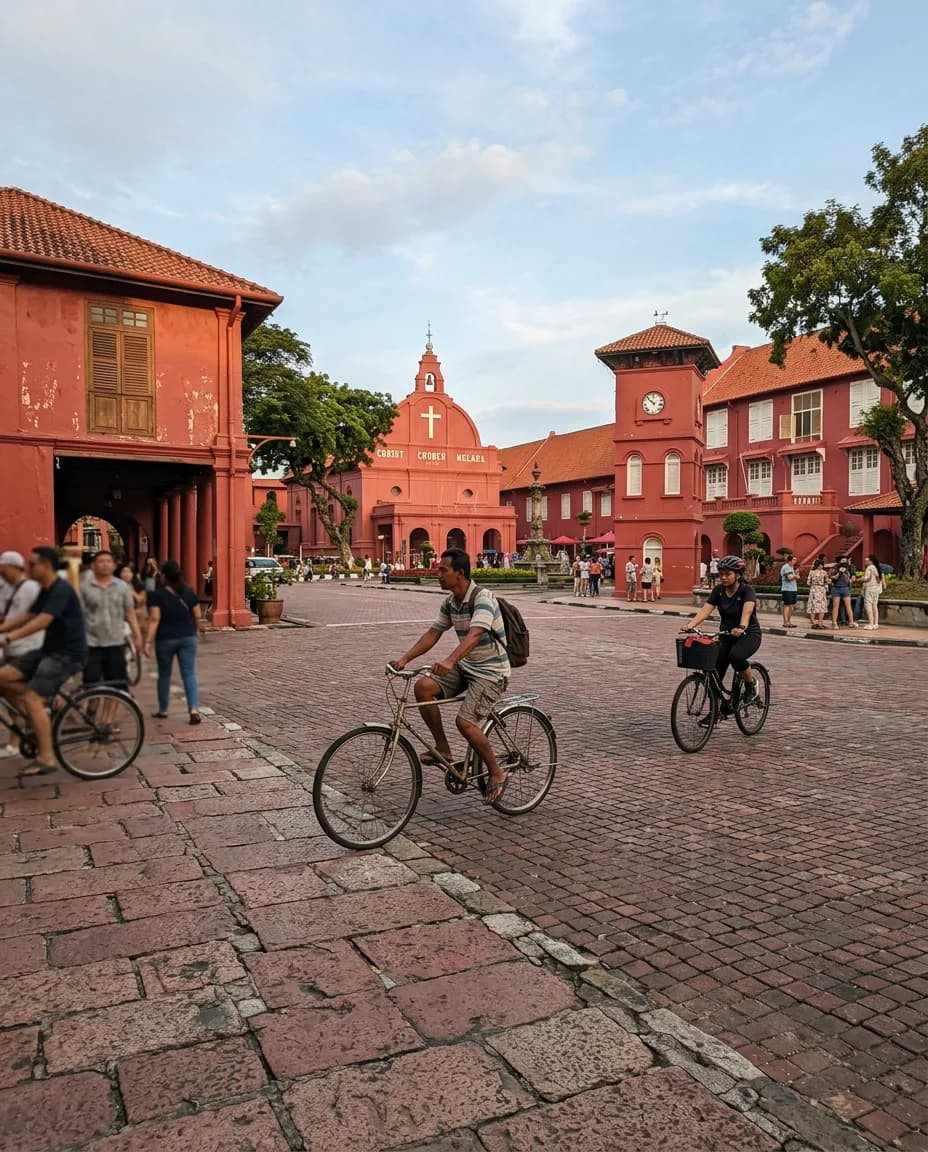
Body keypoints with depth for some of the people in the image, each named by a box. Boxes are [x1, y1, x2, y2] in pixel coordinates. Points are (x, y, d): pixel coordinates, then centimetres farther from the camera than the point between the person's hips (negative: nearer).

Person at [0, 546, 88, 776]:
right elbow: (27, 616, 17)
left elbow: (42, 621, -28)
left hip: (68, 654, -9)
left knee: (32, 699, -17)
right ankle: (35, 718, 12)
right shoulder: (45, 591, 13)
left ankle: (46, 759, -9)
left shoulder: (61, 590, -17)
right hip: (49, 650, 9)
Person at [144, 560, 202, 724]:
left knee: (164, 674, 15)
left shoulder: (157, 594, -7)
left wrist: (148, 641, -16)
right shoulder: (189, 591, 2)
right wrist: (195, 631, 22)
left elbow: (154, 619, -15)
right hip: (188, 638, 2)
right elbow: (197, 616, 5)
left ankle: (162, 710, 27)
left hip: (165, 639, -2)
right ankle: (194, 709, -15)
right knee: (189, 674, 0)